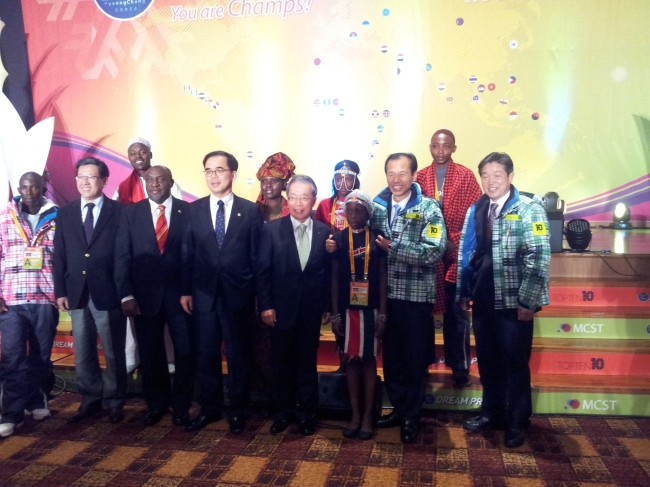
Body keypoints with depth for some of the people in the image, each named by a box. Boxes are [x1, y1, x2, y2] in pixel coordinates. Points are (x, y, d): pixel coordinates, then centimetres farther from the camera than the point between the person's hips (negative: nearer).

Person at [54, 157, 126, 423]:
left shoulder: (119, 212, -2)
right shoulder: (65, 213, 10)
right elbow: (59, 256, 9)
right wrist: (60, 291, 3)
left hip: (108, 293, -4)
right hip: (77, 294, 4)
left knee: (113, 353, 6)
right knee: (83, 353, 13)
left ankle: (115, 402, 21)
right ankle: (90, 399, 28)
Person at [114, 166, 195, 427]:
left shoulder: (188, 211, 1)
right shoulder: (130, 213, 4)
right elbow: (122, 256, 1)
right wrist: (126, 295, -7)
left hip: (180, 293, -1)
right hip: (144, 295, 1)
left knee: (185, 351, 6)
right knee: (151, 354, 12)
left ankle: (181, 405, 24)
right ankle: (156, 404, 30)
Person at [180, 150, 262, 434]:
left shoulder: (250, 210, 0)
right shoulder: (194, 210, 6)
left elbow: (256, 255, -1)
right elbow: (187, 254, 5)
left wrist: (256, 294, -2)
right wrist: (185, 290, 1)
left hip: (238, 294, -2)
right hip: (204, 294, 2)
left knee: (238, 355, 9)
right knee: (206, 355, 11)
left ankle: (237, 410, 24)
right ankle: (209, 408, 28)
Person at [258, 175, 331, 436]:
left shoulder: (324, 232, 0)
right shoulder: (271, 229, -3)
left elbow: (328, 272, 2)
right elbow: (263, 271, -4)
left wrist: (327, 306, 1)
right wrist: (265, 305, -8)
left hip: (311, 309, 1)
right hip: (281, 308, 0)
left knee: (308, 363, 11)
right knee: (282, 362, 12)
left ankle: (306, 413, 26)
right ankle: (284, 412, 27)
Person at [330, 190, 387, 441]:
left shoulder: (376, 238, 0)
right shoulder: (339, 239, 3)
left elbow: (382, 277, 0)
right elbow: (335, 277, 4)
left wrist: (382, 312, -6)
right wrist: (335, 313, -1)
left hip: (371, 308, -1)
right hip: (347, 307, 1)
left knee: (369, 358, 6)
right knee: (351, 358, 8)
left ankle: (368, 414, 16)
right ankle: (355, 413, 18)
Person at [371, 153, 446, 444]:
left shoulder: (429, 209, -7)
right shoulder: (377, 205, 7)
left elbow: (435, 252, -17)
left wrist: (393, 248, -19)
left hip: (416, 296, -4)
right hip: (386, 295, 4)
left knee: (415, 358, 8)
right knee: (390, 356, 14)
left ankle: (411, 415, 25)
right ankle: (398, 408, 32)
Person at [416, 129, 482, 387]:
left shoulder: (466, 175, -1)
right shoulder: (421, 176, 7)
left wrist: (458, 242, -11)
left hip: (457, 253, -2)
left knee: (456, 311, 6)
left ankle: (460, 367, 15)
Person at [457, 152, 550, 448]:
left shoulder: (529, 208, -7)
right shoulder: (476, 210, 9)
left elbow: (539, 257, -12)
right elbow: (465, 253, 12)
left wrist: (528, 300, -16)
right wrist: (464, 292, 9)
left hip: (513, 302, -5)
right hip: (483, 300, 5)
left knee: (515, 363, 7)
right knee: (487, 361, 15)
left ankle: (518, 422, 24)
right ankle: (492, 413, 32)